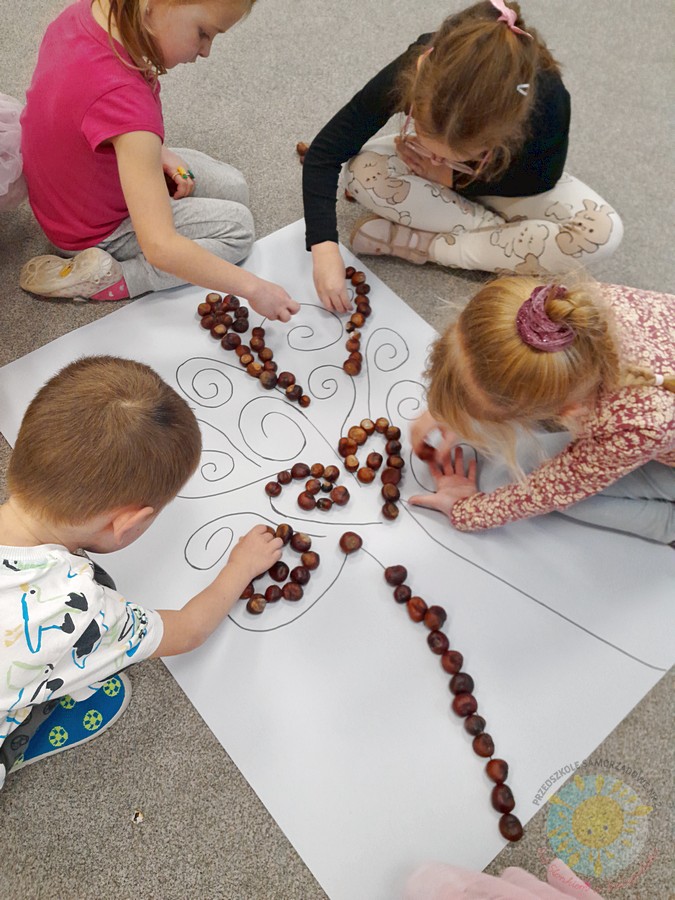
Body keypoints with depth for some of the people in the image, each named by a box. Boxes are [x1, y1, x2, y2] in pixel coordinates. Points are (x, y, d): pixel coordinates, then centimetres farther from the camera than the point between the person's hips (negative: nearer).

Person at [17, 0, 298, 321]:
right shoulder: (121, 96, -40)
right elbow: (160, 246, -41)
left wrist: (153, 153, -7)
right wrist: (252, 287, -33)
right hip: (101, 232, -8)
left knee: (234, 189, 6)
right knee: (237, 225, -3)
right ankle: (104, 281, -10)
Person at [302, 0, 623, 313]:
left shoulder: (546, 101, -38)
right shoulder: (411, 73, -37)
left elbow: (541, 179, -19)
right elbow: (324, 153, -33)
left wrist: (450, 177, -24)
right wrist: (324, 250, -45)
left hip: (509, 179, -1)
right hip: (428, 172, 1)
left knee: (602, 231, -27)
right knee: (360, 172, -30)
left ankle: (423, 244, -21)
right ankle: (514, 239, -17)